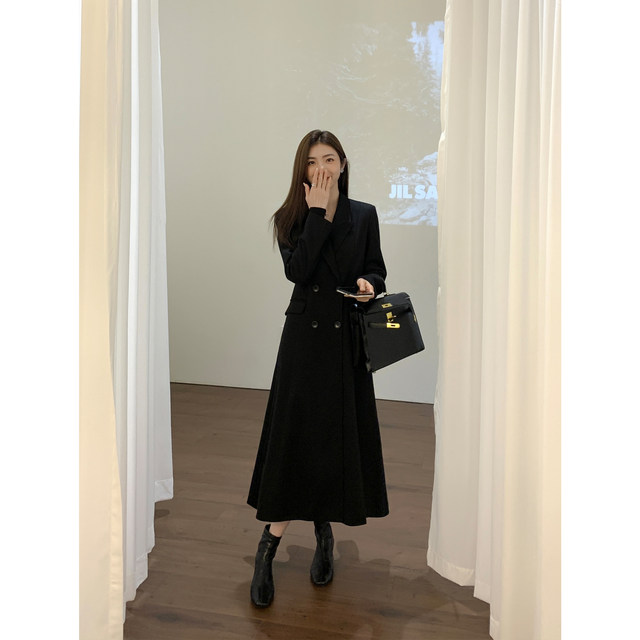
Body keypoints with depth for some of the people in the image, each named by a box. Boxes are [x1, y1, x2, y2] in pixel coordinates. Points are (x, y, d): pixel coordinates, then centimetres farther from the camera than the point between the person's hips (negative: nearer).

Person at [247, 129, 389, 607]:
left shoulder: (364, 215, 6)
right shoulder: (292, 219, 2)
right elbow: (297, 270, -15)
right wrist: (317, 212, -15)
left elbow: (377, 269, 11)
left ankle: (325, 531, 28)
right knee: (295, 433, -2)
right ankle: (270, 546, 11)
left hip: (348, 338, 2)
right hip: (305, 337, -1)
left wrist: (369, 283, -12)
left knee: (342, 434, 7)